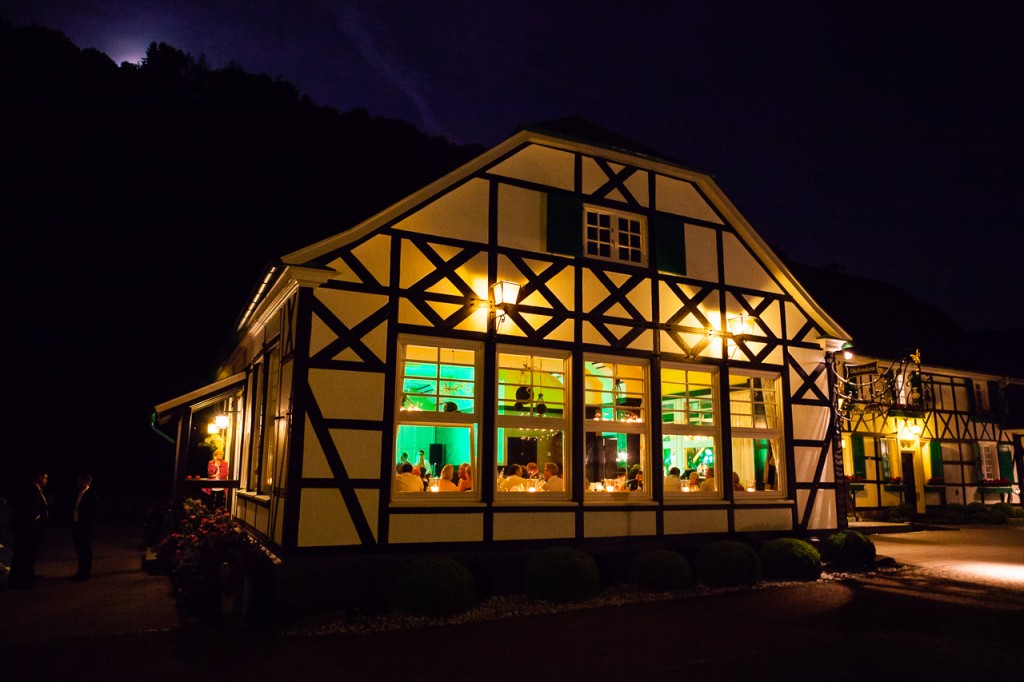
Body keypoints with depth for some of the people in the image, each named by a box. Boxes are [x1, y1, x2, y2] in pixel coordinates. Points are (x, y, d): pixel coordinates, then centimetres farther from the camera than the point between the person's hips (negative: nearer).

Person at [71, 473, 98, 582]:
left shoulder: (91, 495, -11)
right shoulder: (79, 494, 13)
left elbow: (92, 512, -14)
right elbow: (76, 509, 15)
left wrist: (88, 526, -17)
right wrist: (72, 524, 10)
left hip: (85, 527, -8)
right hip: (76, 524, 8)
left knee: (85, 551, 0)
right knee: (79, 550, 14)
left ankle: (86, 573, 8)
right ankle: (81, 572, 24)